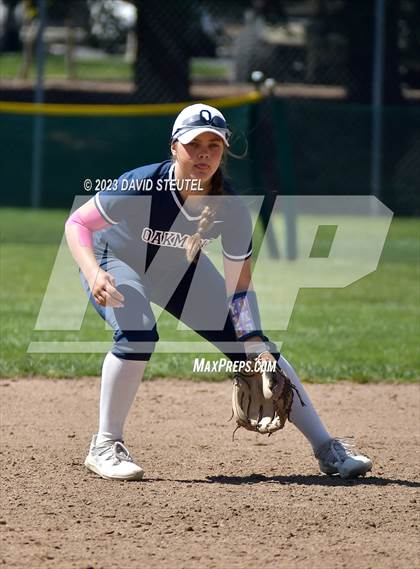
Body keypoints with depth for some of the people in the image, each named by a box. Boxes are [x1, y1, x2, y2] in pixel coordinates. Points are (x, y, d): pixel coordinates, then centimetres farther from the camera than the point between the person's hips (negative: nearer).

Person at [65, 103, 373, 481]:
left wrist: (254, 347, -25)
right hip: (116, 262, -4)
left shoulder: (231, 208, -25)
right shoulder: (141, 187, -35)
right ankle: (105, 447, -17)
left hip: (180, 271, 4)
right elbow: (77, 223, -26)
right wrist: (92, 272, -44)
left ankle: (327, 449, 7)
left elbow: (239, 284, -14)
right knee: (138, 334, -34)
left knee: (258, 347, -3)